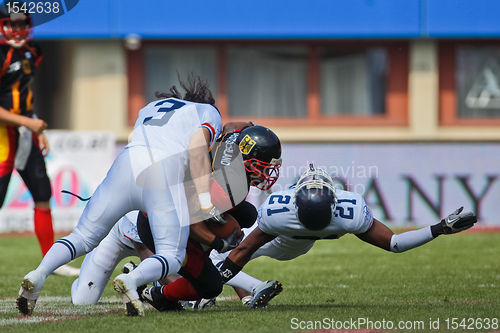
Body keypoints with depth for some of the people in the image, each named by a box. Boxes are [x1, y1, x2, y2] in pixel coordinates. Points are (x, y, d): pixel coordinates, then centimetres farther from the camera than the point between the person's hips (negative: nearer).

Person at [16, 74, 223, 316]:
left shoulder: (150, 109, 38)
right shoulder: (209, 113, 22)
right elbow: (197, 145, 2)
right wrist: (205, 200, -2)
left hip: (126, 163, 4)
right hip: (164, 173, -4)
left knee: (84, 236, 14)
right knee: (171, 257, 1)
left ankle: (39, 274, -11)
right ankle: (132, 280, -30)